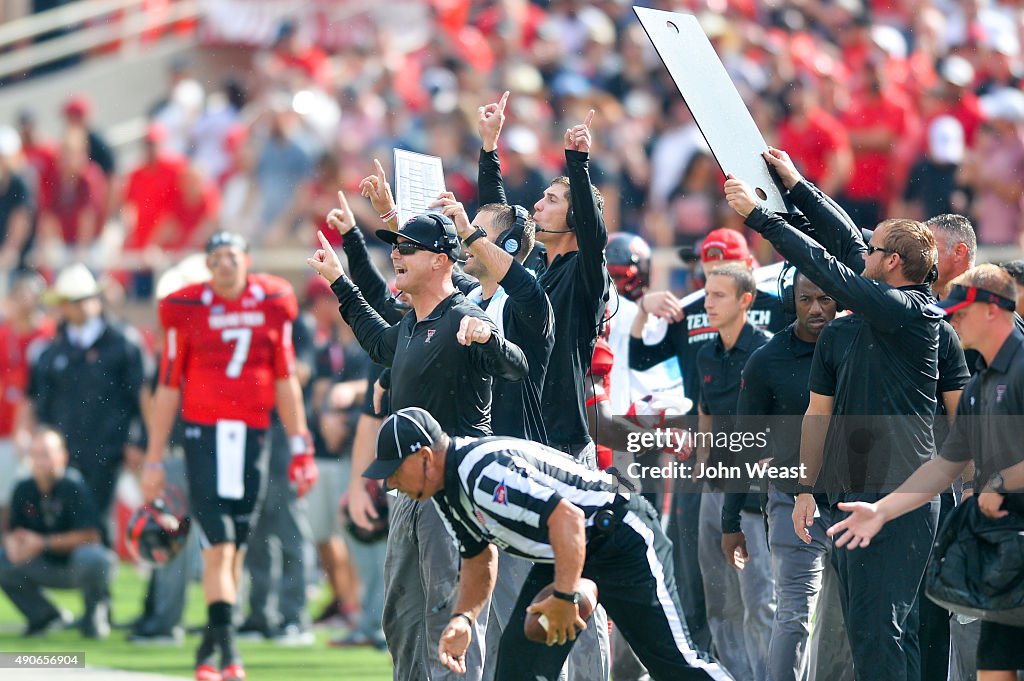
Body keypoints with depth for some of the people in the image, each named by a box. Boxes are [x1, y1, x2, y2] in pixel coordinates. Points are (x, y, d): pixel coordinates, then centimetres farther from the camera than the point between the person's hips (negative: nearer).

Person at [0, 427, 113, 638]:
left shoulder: (75, 488, -19)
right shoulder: (24, 490, -3)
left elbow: (89, 535, -23)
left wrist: (43, 543, -25)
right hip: (46, 569, 5)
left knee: (89, 558, -38)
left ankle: (95, 613, -6)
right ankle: (45, 615, 7)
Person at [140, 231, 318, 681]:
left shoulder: (273, 305, 6)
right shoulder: (186, 311, -1)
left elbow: (285, 382, 13)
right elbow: (168, 390, 4)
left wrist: (300, 447, 10)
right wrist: (153, 459, 4)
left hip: (252, 434, 3)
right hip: (203, 433, -3)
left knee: (234, 547, 6)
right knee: (219, 545, -11)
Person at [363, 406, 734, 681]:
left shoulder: (484, 472, -29)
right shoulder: (447, 488, 4)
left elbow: (567, 518, -33)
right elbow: (479, 559, 16)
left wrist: (564, 597, -33)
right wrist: (462, 618, 0)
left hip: (625, 542, -10)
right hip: (561, 556, 10)